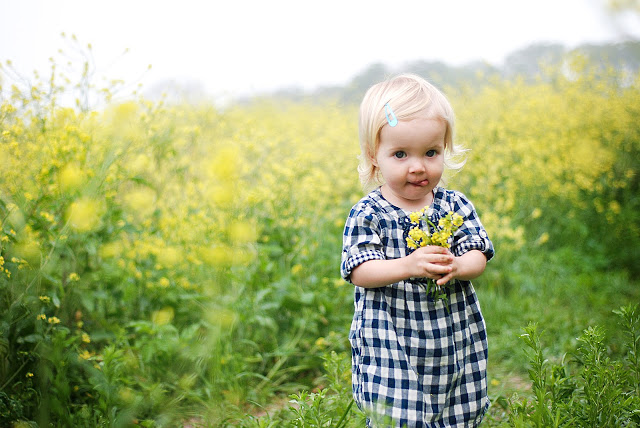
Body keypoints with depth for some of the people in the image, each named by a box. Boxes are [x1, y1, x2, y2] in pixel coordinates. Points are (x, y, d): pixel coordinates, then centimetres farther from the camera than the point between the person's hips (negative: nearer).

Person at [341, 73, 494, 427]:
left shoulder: (455, 206, 1)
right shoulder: (367, 215, -8)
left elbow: (478, 258, -1)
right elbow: (359, 272, -14)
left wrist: (456, 267, -24)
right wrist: (407, 266, -30)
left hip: (455, 341, 3)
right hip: (391, 349, -3)